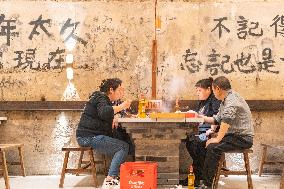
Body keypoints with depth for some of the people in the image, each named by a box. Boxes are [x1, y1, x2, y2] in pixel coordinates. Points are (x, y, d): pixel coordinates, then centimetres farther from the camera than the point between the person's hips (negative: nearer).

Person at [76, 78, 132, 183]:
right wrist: (121, 107, -28)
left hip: (88, 136, 10)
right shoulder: (101, 99, -12)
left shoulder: (102, 98, 20)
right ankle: (111, 177, -19)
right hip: (89, 137, -10)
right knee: (123, 146, -16)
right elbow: (104, 113, -35)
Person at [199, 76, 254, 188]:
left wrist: (218, 139, -27)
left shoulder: (232, 100, -18)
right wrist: (201, 117, 23)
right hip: (234, 135, 10)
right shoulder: (225, 101, 15)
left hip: (242, 138, -10)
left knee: (213, 147, -26)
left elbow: (226, 121, -30)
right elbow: (217, 120, 21)